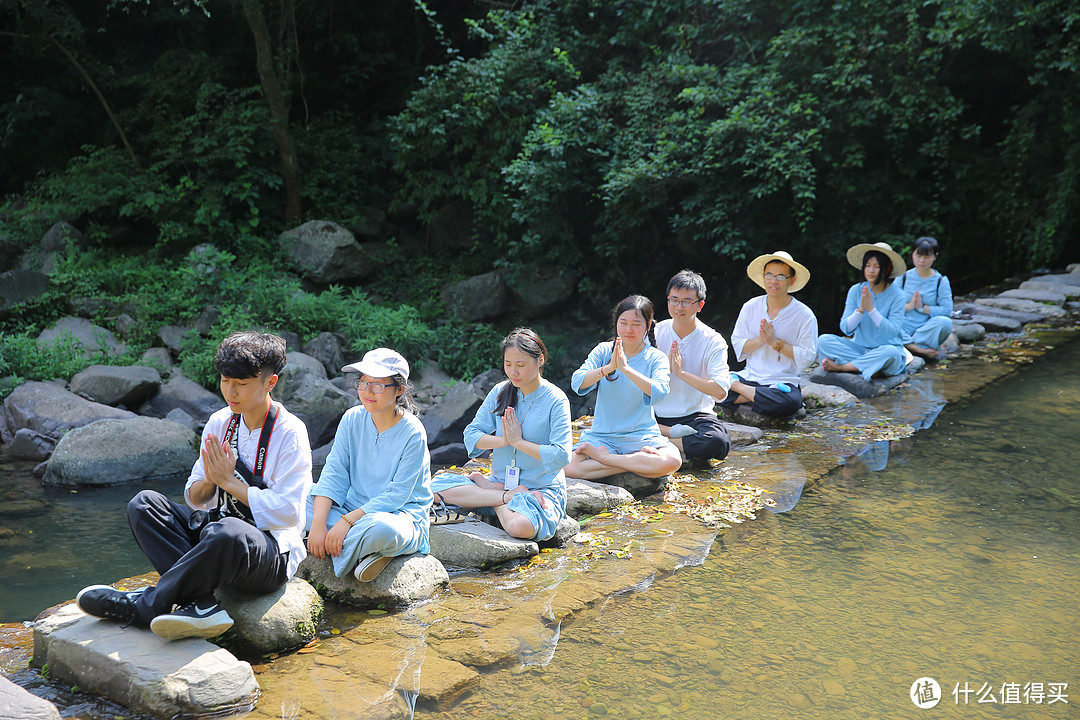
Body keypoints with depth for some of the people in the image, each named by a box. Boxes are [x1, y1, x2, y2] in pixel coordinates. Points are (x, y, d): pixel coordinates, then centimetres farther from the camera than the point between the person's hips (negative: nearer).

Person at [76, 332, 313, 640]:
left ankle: (143, 607, -21)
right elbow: (195, 498, 10)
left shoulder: (290, 432, -11)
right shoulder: (219, 423, 7)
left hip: (272, 553, -7)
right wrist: (209, 481, -14)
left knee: (228, 531, -40)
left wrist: (229, 481, -14)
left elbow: (286, 512, -17)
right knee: (144, 503, -10)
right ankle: (201, 603, -28)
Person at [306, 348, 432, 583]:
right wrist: (318, 524, -22)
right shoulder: (352, 419, -1)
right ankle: (362, 550, -19)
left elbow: (396, 496, -18)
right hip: (354, 509, 6)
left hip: (401, 515, -6)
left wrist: (347, 521, -26)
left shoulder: (413, 433, -16)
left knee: (380, 527, -42)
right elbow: (334, 473, -7)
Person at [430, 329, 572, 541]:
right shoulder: (500, 392, 5)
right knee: (436, 485, -14)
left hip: (542, 489, -5)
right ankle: (509, 496, -15)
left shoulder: (555, 400, -9)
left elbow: (561, 456, -17)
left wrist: (518, 442, -14)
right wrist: (502, 440, -16)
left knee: (520, 526, -38)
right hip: (501, 482, 5)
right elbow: (471, 435, 2)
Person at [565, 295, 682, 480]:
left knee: (672, 461, -31)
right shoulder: (603, 351, 4)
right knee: (569, 468, -26)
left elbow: (659, 393, -20)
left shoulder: (656, 358, 0)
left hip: (642, 435, 0)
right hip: (602, 435, 0)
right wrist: (608, 368, -24)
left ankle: (602, 456, -14)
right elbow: (576, 383, -9)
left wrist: (625, 368, -28)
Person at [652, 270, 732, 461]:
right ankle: (673, 433, -15)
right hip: (655, 415, 2)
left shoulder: (713, 342, -4)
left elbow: (720, 391, -17)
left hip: (695, 415, -2)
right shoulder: (655, 333, 3)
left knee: (718, 442, -34)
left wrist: (681, 372, -18)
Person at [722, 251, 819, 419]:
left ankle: (738, 388, -17)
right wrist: (760, 340, -14)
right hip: (750, 376, 2)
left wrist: (775, 342, -16)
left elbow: (807, 358, -7)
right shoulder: (750, 307, 6)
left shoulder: (805, 315, -3)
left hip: (784, 380, -1)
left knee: (790, 402, -37)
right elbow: (737, 345, 6)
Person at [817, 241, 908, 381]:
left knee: (891, 353, -38)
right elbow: (846, 328, -4)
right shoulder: (856, 290, 0)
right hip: (859, 347, 3)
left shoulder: (896, 295, -8)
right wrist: (860, 310, -21)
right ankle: (869, 366, -25)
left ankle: (838, 366, -23)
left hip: (886, 347, -3)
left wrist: (871, 309, -22)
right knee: (823, 340, -17)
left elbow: (892, 331, -17)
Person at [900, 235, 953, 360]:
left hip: (927, 330, 0)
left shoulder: (941, 281, 4)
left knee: (945, 322, -34)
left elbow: (947, 310, -7)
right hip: (904, 328, 0)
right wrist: (909, 306, -16)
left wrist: (922, 308, -16)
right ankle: (920, 349, -30)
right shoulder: (903, 277, 7)